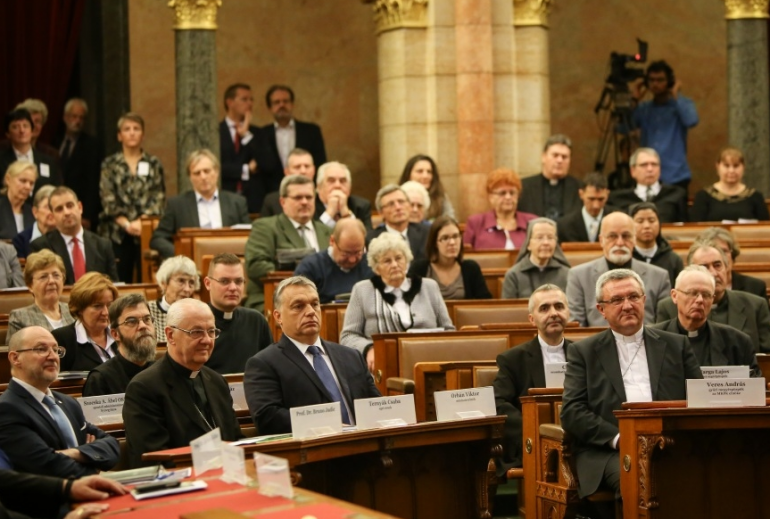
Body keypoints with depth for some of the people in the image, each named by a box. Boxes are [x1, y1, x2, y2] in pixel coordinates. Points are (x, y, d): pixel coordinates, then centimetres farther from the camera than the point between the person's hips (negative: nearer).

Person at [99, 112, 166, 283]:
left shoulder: (154, 164, 10)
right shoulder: (110, 165, 9)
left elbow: (159, 198, 2)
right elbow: (108, 199, 0)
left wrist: (141, 222, -11)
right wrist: (126, 223, -12)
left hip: (146, 230, 0)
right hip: (117, 233, 0)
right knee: (120, 281, -3)